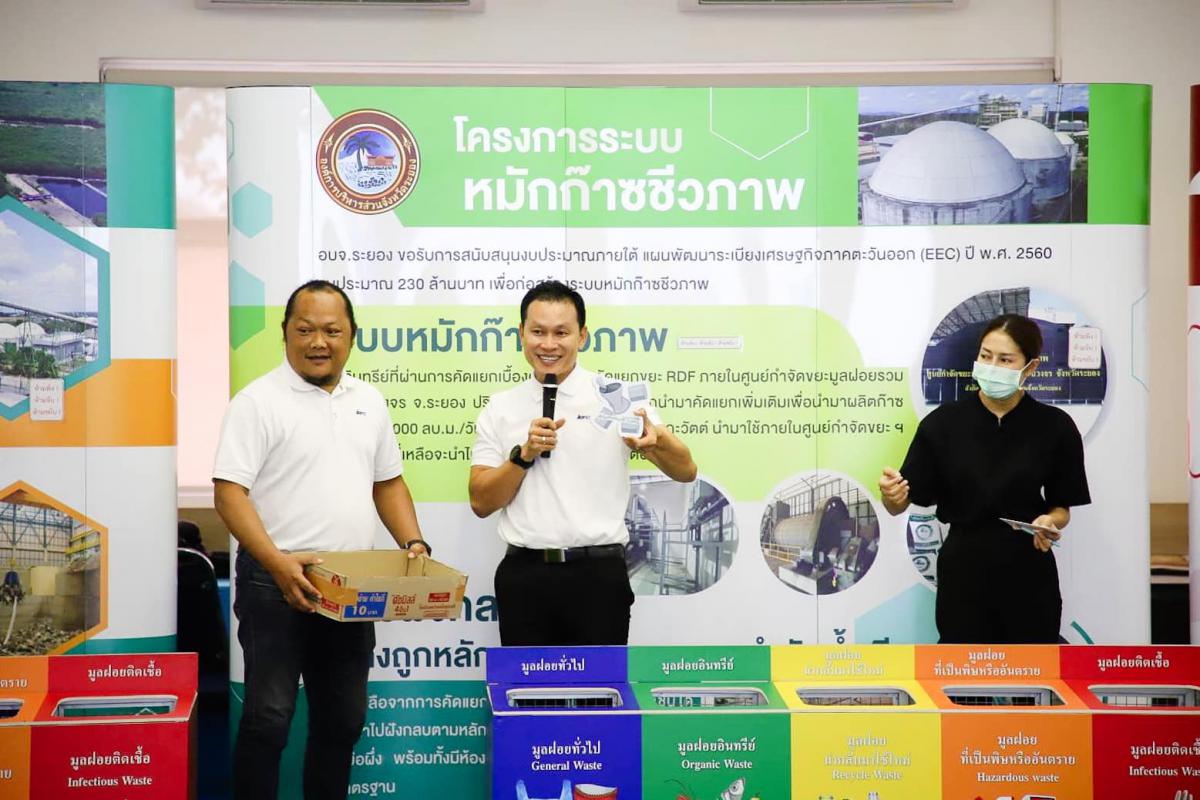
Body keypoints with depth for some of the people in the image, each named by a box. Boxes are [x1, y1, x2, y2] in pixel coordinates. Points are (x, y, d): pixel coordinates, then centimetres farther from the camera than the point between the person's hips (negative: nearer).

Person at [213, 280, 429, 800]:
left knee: (342, 721, 14)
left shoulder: (369, 401, 11)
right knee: (268, 720, 0)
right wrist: (277, 562, -25)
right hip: (276, 584, -5)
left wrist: (413, 544, 2)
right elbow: (229, 492, -14)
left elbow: (388, 483, 17)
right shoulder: (259, 401, -8)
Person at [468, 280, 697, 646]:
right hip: (524, 575, 2)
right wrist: (523, 454, -13)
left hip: (598, 573, -2)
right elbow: (481, 502, 3)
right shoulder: (500, 409, 6)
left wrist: (656, 438, -25)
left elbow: (685, 472, -3)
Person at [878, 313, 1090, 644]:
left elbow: (1061, 507, 6)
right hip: (964, 574, 0)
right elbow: (902, 502, -8)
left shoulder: (1054, 427, -4)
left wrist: (1050, 523, -17)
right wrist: (891, 494, -30)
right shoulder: (943, 422, -6)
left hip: (1029, 576, 1)